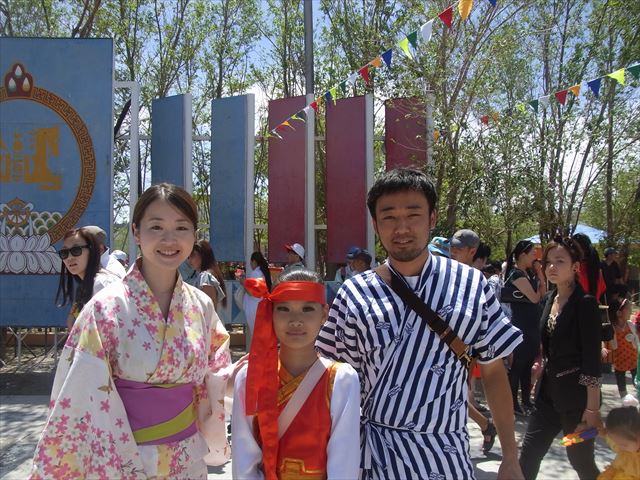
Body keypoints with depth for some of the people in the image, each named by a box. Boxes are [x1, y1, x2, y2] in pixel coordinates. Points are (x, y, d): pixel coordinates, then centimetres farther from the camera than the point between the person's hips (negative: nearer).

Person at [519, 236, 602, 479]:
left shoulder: (585, 303, -14)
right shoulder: (551, 298, 8)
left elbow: (593, 360, -17)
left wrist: (593, 408, -19)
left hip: (576, 395, -7)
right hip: (550, 390, 7)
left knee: (580, 460, 6)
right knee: (528, 454, 7)